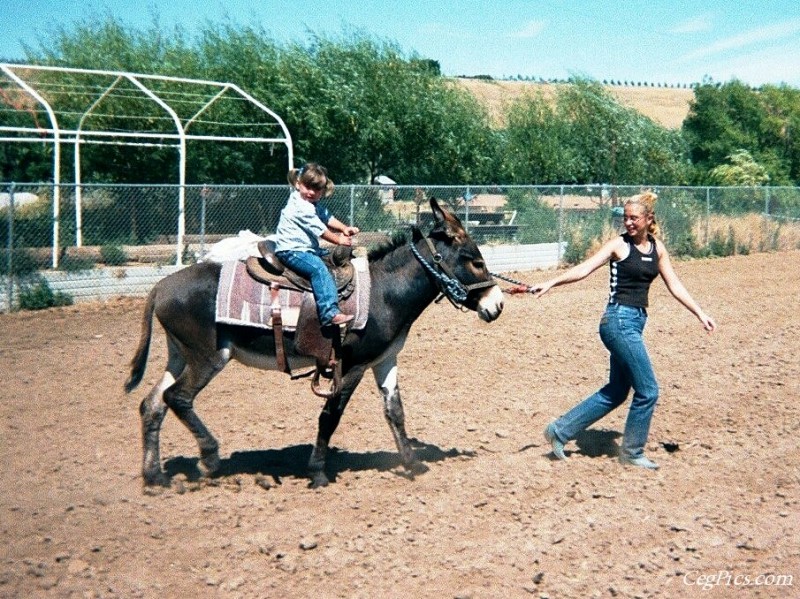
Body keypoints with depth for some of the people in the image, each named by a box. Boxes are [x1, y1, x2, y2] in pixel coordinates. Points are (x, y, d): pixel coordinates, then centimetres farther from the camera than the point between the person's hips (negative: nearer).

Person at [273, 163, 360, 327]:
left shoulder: (313, 204, 14)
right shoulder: (301, 207, -18)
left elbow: (328, 218, 15)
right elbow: (319, 230, -14)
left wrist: (344, 229, -2)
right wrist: (339, 240, -2)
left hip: (307, 248, 11)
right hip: (291, 250, -11)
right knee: (319, 268, -30)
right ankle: (330, 313, -41)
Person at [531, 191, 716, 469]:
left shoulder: (657, 248, 11)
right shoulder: (619, 245, -6)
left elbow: (675, 286, 14)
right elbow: (584, 268, -15)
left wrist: (700, 313, 10)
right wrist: (550, 283, -27)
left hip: (635, 322, 8)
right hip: (619, 320, -8)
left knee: (616, 392, 14)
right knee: (647, 391, -4)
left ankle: (560, 430, 22)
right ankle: (632, 452, 14)